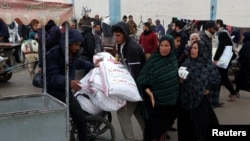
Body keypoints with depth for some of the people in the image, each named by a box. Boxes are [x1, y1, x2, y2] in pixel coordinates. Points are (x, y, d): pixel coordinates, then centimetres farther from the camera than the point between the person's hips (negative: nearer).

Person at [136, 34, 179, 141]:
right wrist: (150, 94, -25)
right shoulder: (153, 60, -17)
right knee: (154, 127, 6)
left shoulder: (174, 59, -2)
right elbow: (142, 81, -17)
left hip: (171, 100, 5)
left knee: (164, 125, 20)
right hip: (156, 101, -5)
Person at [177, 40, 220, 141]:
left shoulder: (208, 64, -6)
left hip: (200, 99, -2)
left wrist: (209, 88, -2)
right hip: (185, 99, 2)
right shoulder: (187, 62, 0)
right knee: (185, 124, 9)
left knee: (201, 123, 5)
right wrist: (180, 79, -15)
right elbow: (180, 76, 5)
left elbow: (217, 78, 4)